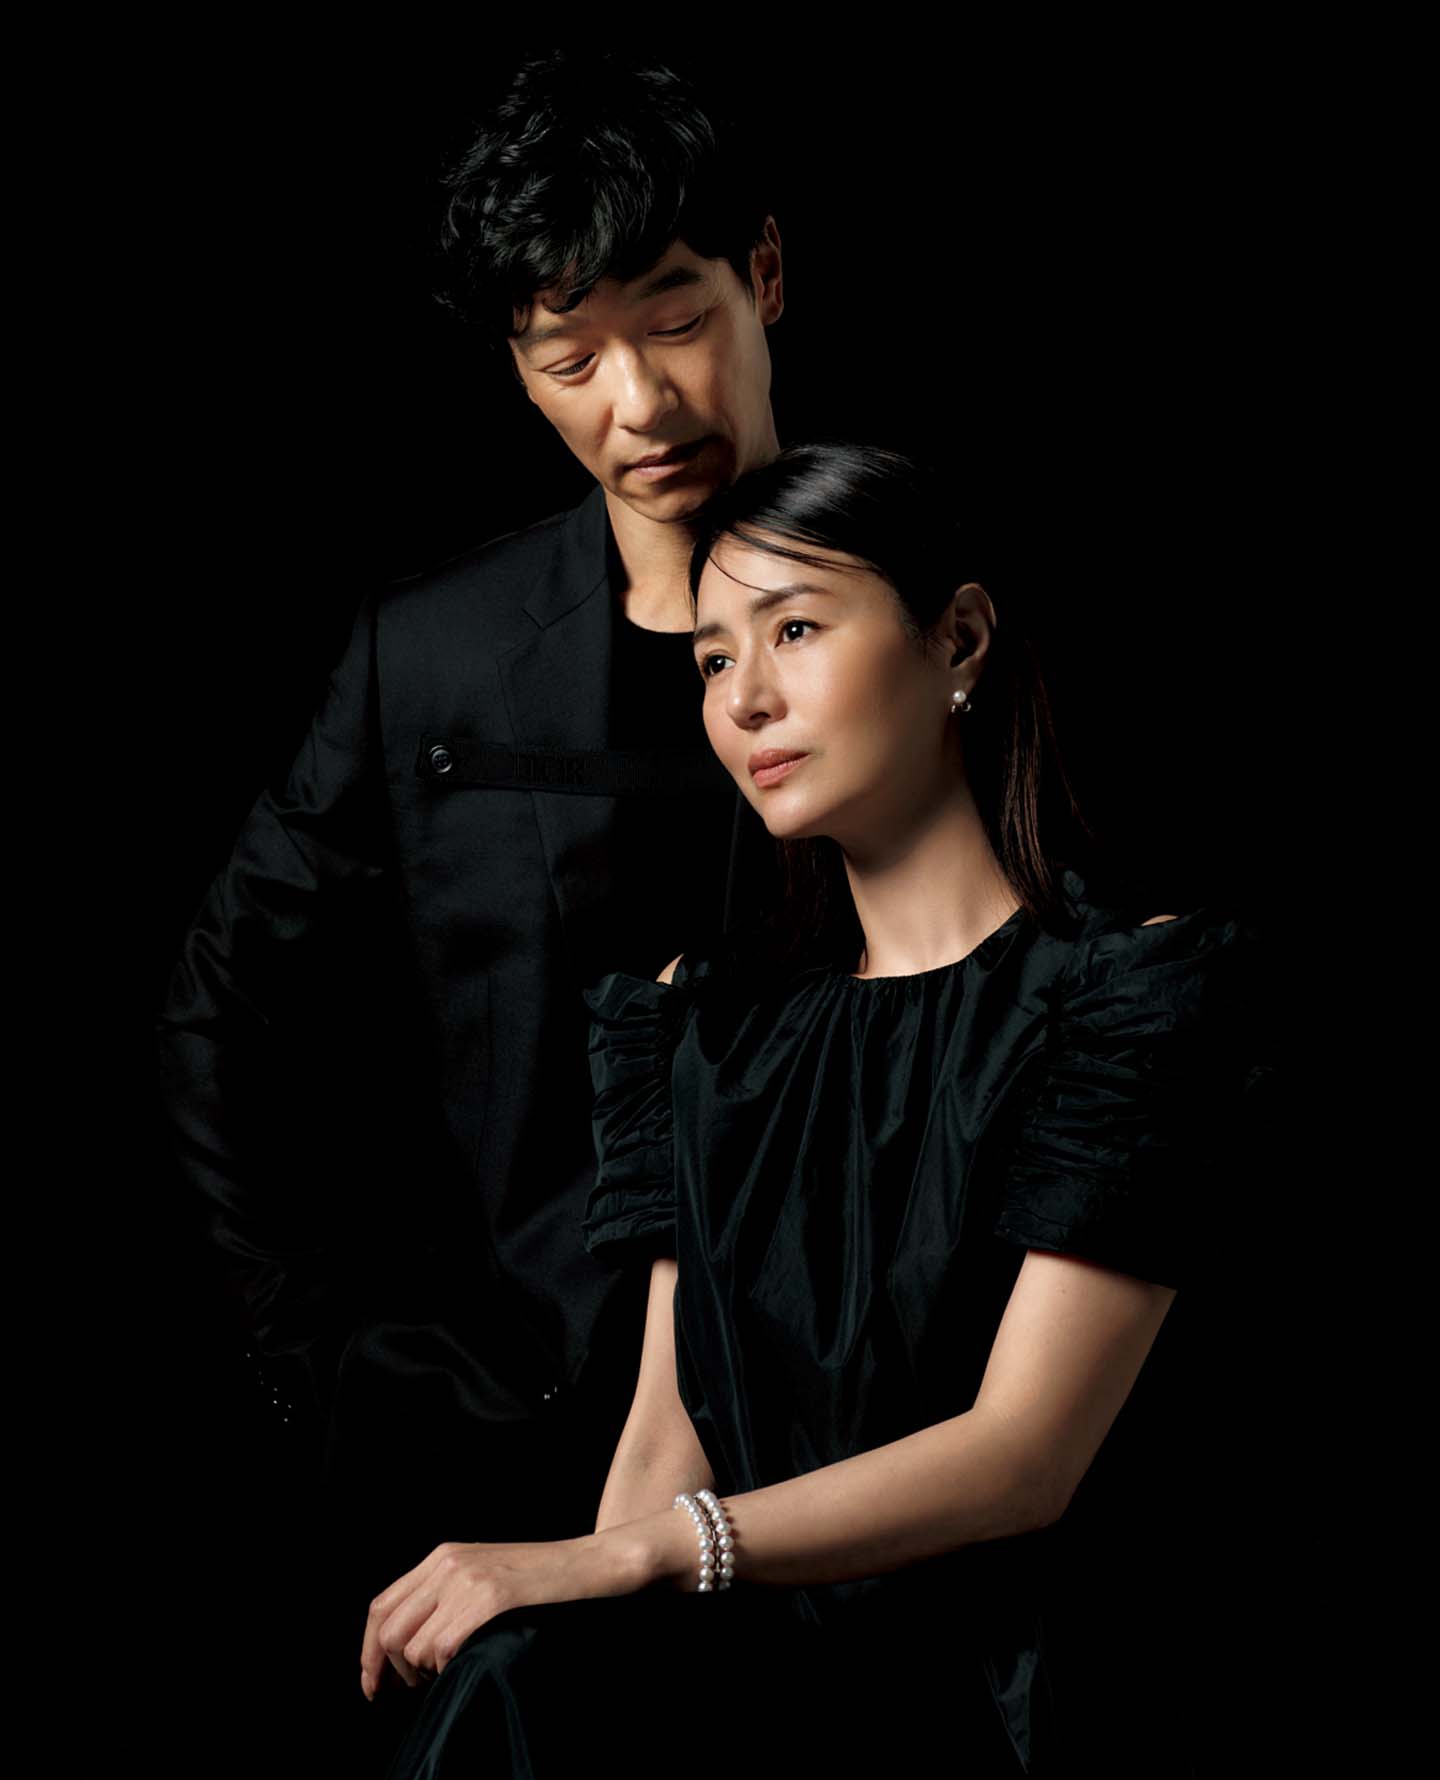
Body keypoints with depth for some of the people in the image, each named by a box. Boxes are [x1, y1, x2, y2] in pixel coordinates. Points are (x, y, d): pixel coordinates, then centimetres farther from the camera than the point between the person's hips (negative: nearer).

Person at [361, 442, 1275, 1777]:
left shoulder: (1135, 988, -3)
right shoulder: (709, 1011, 14)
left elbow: (1024, 1454, -12)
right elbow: (667, 1425, 6)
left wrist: (618, 1557, -22)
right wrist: (606, 1566, -17)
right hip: (750, 1664, 4)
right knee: (520, 1672, -31)